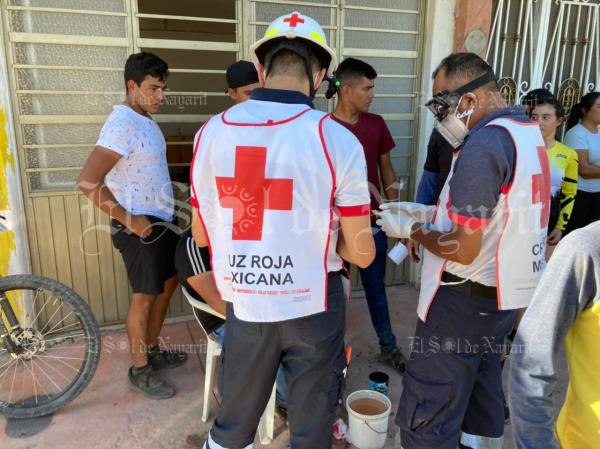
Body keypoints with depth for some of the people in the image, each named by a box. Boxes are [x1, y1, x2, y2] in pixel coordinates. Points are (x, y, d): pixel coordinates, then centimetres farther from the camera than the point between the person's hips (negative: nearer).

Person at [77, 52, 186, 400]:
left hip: (161, 221, 10)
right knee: (145, 297, 3)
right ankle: (140, 370, 22)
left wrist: (163, 211, 16)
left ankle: (152, 351, 36)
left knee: (168, 284, 19)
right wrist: (129, 219, -22)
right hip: (140, 227, -10)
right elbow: (88, 182, -27)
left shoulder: (145, 119, 10)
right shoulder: (123, 124, -21)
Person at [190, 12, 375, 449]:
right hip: (313, 307, -2)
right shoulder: (337, 139, -14)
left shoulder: (211, 131, -5)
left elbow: (202, 235, 5)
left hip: (246, 306, 3)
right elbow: (361, 253, -10)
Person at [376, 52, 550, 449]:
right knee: (483, 393, 25)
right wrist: (428, 212, 10)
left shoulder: (483, 144, -23)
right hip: (507, 293, 10)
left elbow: (463, 250, -24)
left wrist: (411, 230, -8)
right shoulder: (527, 131, 7)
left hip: (465, 300, -10)